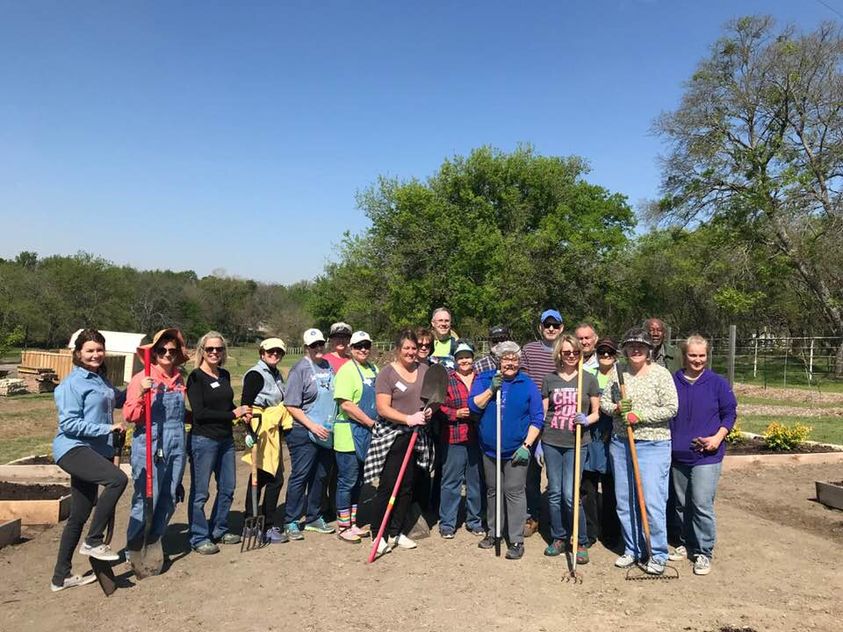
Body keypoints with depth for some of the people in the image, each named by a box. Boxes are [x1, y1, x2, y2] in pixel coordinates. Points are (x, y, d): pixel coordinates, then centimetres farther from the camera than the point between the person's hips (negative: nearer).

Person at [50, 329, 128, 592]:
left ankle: (61, 576, 23)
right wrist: (108, 428, -17)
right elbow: (69, 424, -16)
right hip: (73, 448, -8)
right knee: (118, 479, -28)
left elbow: (118, 399, 32)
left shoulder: (100, 380, 13)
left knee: (79, 516, 11)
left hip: (94, 451, 8)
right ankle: (93, 541, -12)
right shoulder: (72, 383, -10)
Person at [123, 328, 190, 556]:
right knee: (146, 498, -1)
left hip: (177, 444, 6)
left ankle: (153, 542, 28)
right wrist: (141, 393, -25)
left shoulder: (179, 379, 10)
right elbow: (130, 416, -13)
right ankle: (134, 549, 16)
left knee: (170, 498, 11)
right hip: (150, 444, -6)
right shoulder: (142, 379, -6)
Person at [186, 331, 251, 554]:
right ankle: (199, 538, 15)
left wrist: (241, 413, 2)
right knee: (200, 492, 2)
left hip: (226, 439, 7)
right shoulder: (196, 377, -10)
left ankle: (219, 530, 30)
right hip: (203, 440, -7)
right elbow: (199, 413, -17)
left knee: (227, 488, 14)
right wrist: (232, 414, -14)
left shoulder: (224, 375, 10)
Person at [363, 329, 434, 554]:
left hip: (417, 435, 6)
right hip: (392, 436, -6)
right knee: (388, 487, -3)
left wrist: (430, 410, -4)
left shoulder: (424, 370, 7)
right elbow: (383, 408, -16)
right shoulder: (387, 373, -10)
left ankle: (396, 532, 24)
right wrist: (408, 419, -25)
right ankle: (379, 534, 9)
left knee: (407, 486, 12)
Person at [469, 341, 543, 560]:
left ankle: (517, 540, 6)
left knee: (514, 492, -3)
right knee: (492, 491, 14)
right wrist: (491, 389, -19)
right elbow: (474, 406, -8)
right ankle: (493, 532, 29)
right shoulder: (484, 379, 3)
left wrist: (527, 445, -10)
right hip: (489, 448, 3)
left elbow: (537, 419, -2)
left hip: (516, 450, -3)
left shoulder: (527, 385, -2)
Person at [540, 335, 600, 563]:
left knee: (570, 495, -6)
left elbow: (596, 413, 6)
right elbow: (542, 413, 9)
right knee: (554, 493, 8)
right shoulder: (550, 379, 5)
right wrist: (537, 442, 6)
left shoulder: (589, 379, 1)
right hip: (551, 442, 2)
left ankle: (581, 543, 11)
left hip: (576, 443, -2)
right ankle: (558, 538, 24)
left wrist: (586, 420, -15)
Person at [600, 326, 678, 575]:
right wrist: (616, 408, -10)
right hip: (620, 443, 5)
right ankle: (632, 550, 26)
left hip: (653, 445, -5)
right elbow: (603, 401, 11)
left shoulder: (660, 373, -6)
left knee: (652, 501, -6)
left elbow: (671, 408, -11)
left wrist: (639, 415, -16)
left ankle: (657, 555, 11)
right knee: (624, 501, 11)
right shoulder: (618, 371, 6)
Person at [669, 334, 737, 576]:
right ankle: (686, 544, 31)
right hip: (678, 455, 3)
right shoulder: (673, 381, 2)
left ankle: (704, 552, 6)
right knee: (682, 504, 14)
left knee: (702, 505, -7)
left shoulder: (717, 383, -3)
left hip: (706, 456, -3)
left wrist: (718, 437, -10)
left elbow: (730, 413, 3)